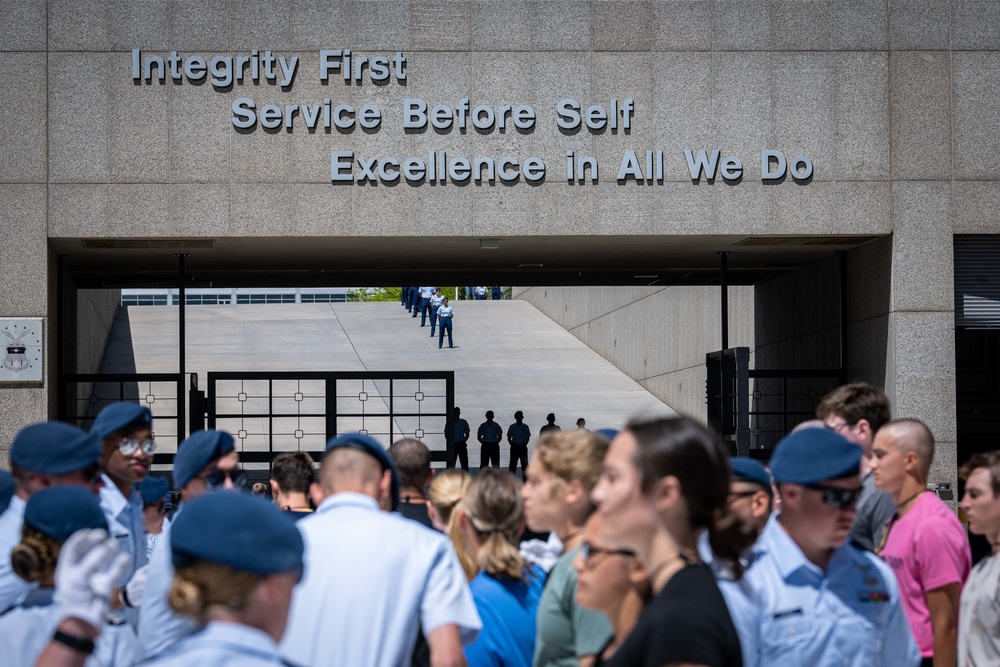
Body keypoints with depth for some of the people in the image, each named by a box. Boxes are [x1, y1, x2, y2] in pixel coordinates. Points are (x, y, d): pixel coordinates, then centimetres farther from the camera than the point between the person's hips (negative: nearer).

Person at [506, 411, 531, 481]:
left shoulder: (525, 427, 5)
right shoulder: (512, 427, 3)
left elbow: (527, 437, 8)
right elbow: (509, 438, 5)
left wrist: (524, 444, -6)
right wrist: (512, 445, -8)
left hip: (523, 447, 1)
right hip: (515, 447, -1)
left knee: (524, 464, 0)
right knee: (513, 464, -2)